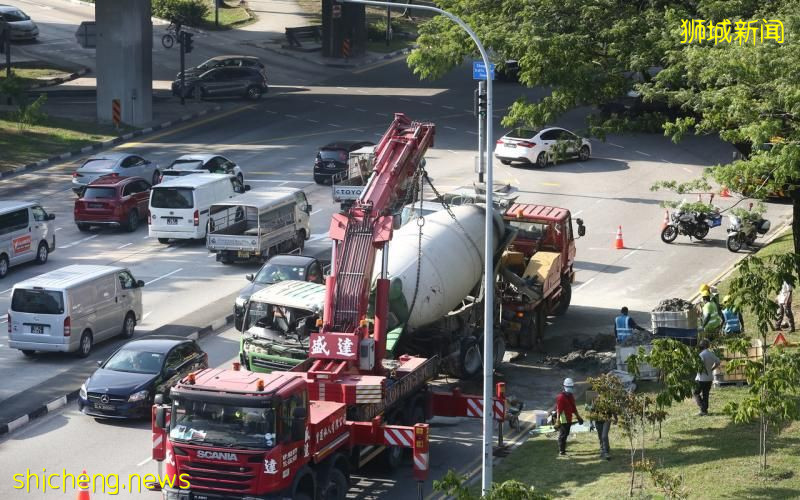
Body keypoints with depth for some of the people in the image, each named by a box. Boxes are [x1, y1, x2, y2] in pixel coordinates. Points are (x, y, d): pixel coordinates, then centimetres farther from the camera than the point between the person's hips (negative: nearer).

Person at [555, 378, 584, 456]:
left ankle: (563, 449, 27)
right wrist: (558, 419, -25)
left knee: (566, 434, 16)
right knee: (562, 434, -7)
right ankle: (561, 451, -5)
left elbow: (574, 408, 23)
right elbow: (559, 409, -20)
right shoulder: (561, 397, -14)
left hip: (569, 419, 9)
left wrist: (578, 417, 24)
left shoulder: (571, 396, 14)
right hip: (563, 419, -9)